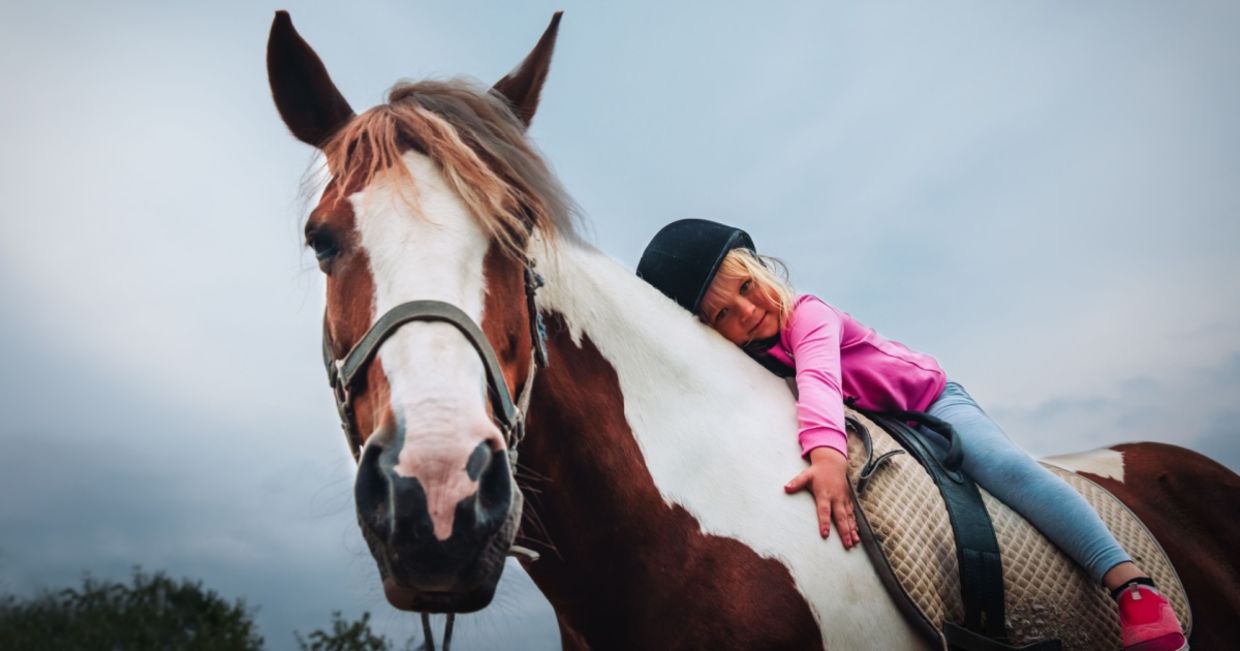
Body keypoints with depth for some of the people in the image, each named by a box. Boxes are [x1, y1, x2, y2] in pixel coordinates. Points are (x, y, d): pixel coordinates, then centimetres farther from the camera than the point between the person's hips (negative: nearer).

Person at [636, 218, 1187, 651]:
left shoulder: (807, 315, -31)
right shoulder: (739, 360, -13)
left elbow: (818, 379, -50)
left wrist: (825, 449, -67)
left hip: (929, 400, -6)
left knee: (1004, 466, -26)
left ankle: (1131, 584, -25)